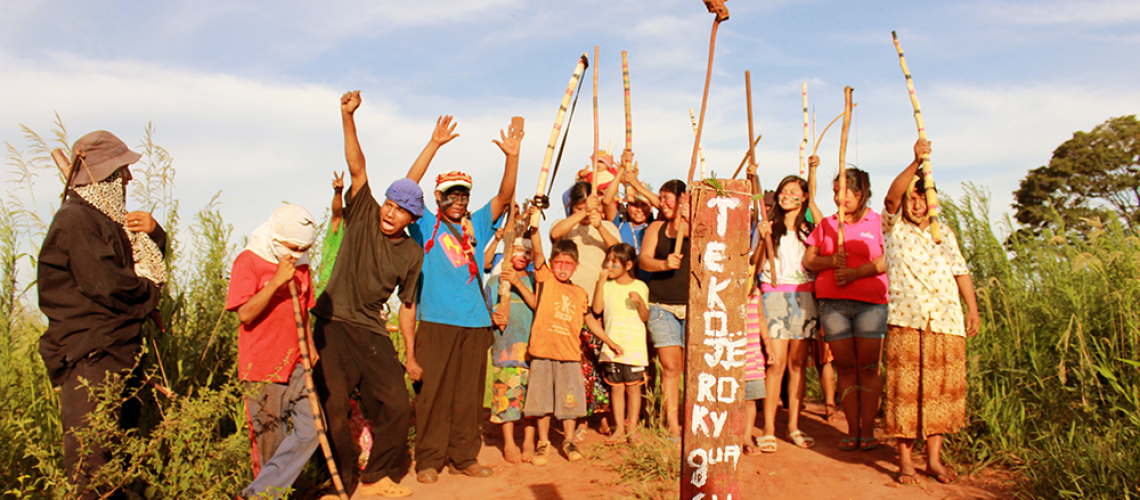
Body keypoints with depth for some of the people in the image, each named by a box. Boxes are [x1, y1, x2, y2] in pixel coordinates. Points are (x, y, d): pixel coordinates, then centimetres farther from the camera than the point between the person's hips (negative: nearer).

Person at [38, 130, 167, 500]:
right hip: (89, 358, -10)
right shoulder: (76, 220, -13)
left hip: (118, 352, 10)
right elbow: (109, 287, -22)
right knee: (91, 455, -7)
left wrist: (152, 231, 2)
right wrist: (150, 292, -2)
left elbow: (152, 263, 23)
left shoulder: (107, 217, 18)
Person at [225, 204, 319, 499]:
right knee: (269, 440, 3)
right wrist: (276, 282, -23)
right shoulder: (248, 262, -6)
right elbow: (245, 314, -16)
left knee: (310, 428, -8)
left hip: (296, 364, 5)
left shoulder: (300, 265, 13)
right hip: (261, 366, -5)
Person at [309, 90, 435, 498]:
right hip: (333, 326, -3)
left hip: (372, 333, 3)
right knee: (332, 406, -5)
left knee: (396, 404, -2)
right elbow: (357, 167, -11)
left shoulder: (412, 254, 6)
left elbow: (407, 306, 11)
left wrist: (410, 355, 10)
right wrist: (348, 117, -20)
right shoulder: (363, 216, 0)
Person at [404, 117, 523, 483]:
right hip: (436, 321, -3)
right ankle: (429, 459, 8)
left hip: (475, 321, 3)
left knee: (469, 394, 6)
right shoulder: (426, 226, 8)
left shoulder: (477, 225, 16)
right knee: (433, 392, -2)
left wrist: (512, 156, -6)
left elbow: (505, 197, 7)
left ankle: (463, 457, 16)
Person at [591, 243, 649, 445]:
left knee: (633, 386, 2)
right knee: (616, 387, 6)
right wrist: (600, 282, -9)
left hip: (634, 346, -2)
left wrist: (640, 302, -17)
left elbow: (645, 318, 2)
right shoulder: (607, 286, 8)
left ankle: (632, 428, 13)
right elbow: (597, 309, -7)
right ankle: (619, 428, 15)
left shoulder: (640, 287, 3)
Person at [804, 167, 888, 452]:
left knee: (868, 367, -3)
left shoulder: (878, 222, 7)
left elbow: (886, 261, -5)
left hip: (870, 302, -2)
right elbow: (808, 261, 12)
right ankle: (852, 431, 10)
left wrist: (855, 273, -16)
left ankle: (868, 430, 7)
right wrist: (831, 261, -7)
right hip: (831, 303, 3)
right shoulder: (826, 224, 17)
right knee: (845, 367, 4)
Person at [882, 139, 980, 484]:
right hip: (906, 322, -4)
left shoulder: (944, 233, 19)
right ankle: (905, 459, 6)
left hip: (947, 322, 4)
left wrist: (973, 309, 9)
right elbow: (891, 195, -13)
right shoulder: (894, 227, 6)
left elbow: (960, 271, 19)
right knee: (905, 389, -4)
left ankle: (934, 458, 16)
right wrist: (916, 163, -26)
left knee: (941, 389, 5)